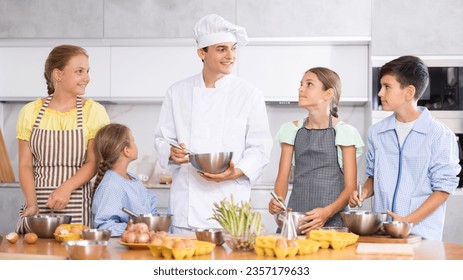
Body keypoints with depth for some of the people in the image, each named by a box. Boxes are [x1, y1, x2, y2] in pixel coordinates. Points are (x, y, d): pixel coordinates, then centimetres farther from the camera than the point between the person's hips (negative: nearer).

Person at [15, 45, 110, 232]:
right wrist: (32, 204, -9)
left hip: (76, 205, -1)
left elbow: (93, 163, -2)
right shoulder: (30, 112, 6)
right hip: (38, 201, 1)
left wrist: (66, 188, -17)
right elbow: (25, 165, 5)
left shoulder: (94, 111, 2)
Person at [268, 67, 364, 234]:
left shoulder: (344, 132, 2)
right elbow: (283, 177, 10)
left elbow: (350, 187, -2)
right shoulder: (292, 130, 13)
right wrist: (277, 201, -11)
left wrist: (328, 212, -19)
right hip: (295, 217, 3)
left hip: (333, 218, -3)